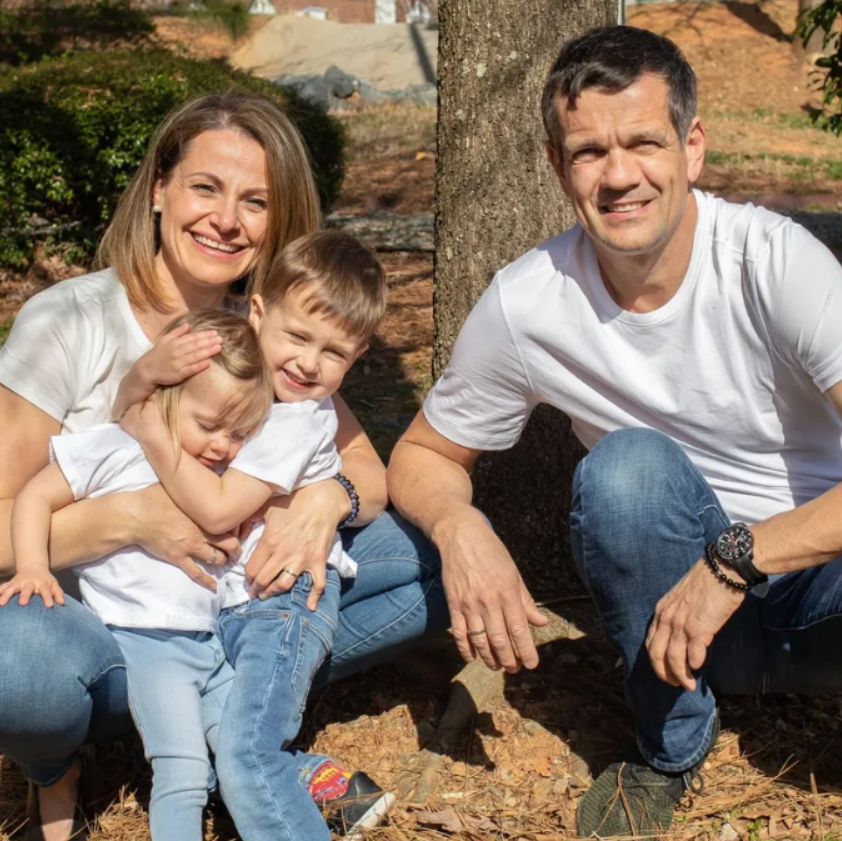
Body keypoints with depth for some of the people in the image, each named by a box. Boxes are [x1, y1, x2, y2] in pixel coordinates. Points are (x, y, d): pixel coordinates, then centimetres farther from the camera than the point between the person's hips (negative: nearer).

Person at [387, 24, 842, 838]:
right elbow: (422, 455, 2)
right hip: (676, 593, 2)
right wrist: (458, 526, -20)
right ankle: (668, 752, -6)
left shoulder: (772, 260, -21)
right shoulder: (525, 304, -12)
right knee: (628, 464, -31)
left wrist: (737, 558, -33)